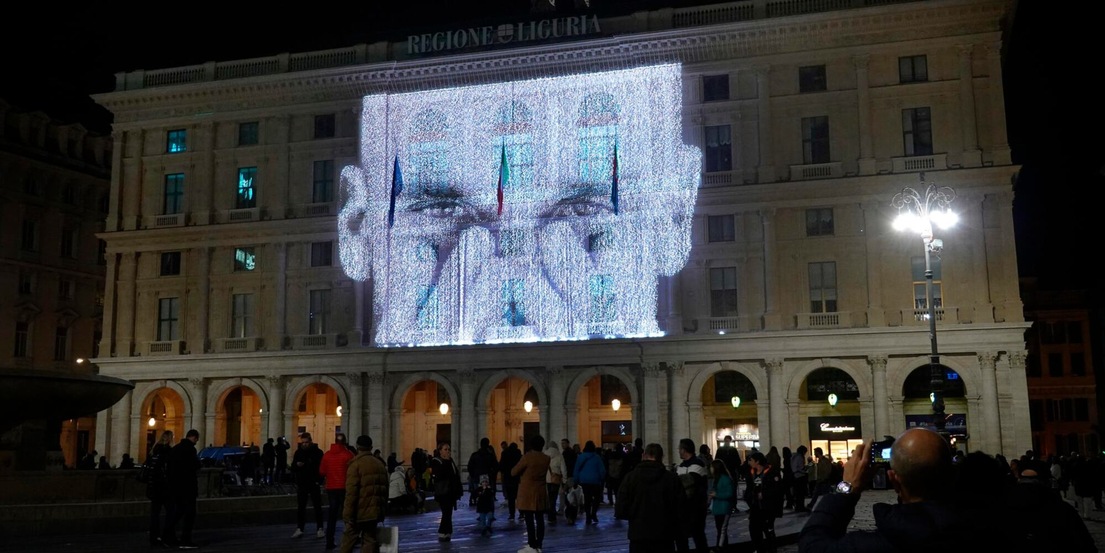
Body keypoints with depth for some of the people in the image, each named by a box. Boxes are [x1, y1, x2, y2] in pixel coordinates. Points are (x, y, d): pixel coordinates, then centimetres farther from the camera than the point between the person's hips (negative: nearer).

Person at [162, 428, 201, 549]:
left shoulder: (175, 449, 12)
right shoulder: (190, 449, -13)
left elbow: (168, 469, 15)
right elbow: (193, 471, -17)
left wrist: (170, 483, 18)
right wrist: (196, 489, -9)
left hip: (174, 486, 8)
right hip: (186, 487, -8)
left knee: (176, 511, 16)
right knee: (189, 513, -1)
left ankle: (167, 538, 15)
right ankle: (185, 541, -1)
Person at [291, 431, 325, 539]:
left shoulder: (317, 452, -4)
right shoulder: (298, 452, 5)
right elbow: (293, 468, 7)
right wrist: (297, 465, -15)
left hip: (314, 483, -3)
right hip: (301, 483, 3)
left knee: (317, 506, 2)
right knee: (300, 507, 5)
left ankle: (320, 529, 7)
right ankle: (299, 529, 10)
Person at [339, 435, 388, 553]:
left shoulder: (356, 464, -9)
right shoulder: (380, 464, 13)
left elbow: (351, 492, -14)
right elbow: (384, 489, 16)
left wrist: (348, 515, -12)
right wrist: (383, 511, 21)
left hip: (360, 512, -6)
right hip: (375, 511, 6)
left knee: (349, 539, 6)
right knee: (370, 539, 7)